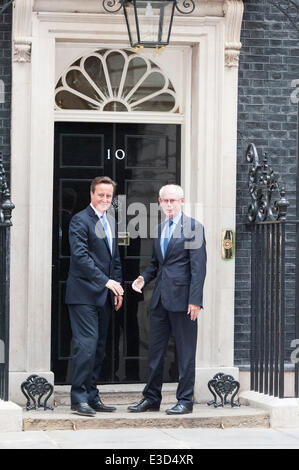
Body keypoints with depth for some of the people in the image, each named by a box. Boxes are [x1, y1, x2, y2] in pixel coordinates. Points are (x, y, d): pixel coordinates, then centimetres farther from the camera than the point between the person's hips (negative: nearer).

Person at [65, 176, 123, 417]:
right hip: (84, 294, -8)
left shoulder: (111, 222, 17)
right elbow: (80, 255, -18)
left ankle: (92, 396, 14)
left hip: (104, 296, 8)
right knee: (87, 345, -12)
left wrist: (117, 288, 13)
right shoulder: (80, 220, -9)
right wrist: (106, 281, -23)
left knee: (99, 347, 9)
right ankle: (79, 397, -7)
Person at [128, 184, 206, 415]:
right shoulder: (160, 229, 16)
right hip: (160, 298, 7)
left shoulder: (193, 227, -5)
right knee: (155, 350, 11)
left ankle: (185, 400, 7)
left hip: (182, 298, -7)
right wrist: (144, 278, 5)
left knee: (185, 352, 0)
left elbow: (198, 266, -10)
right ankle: (152, 398, 19)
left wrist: (195, 300, -16)